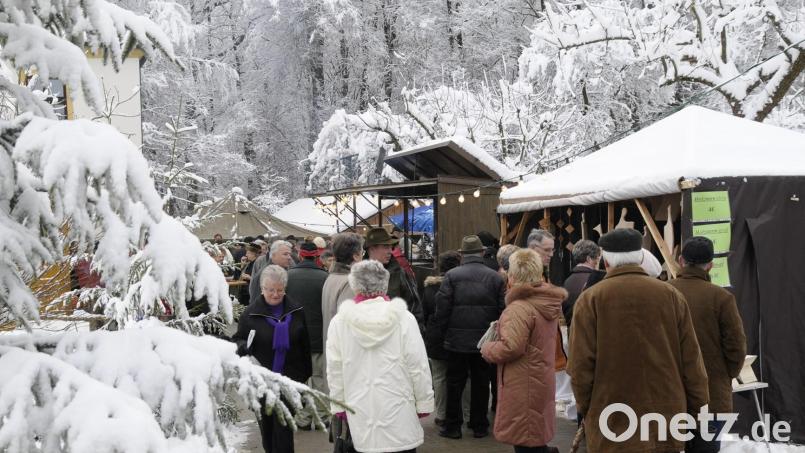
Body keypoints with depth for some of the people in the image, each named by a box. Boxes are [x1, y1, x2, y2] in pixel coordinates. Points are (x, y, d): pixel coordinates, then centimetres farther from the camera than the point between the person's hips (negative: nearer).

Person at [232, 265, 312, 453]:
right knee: (266, 422, 13)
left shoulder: (296, 311, 3)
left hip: (289, 379, 0)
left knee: (284, 424, -5)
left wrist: (306, 373, 11)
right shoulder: (251, 313, -1)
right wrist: (242, 346, -20)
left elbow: (305, 345, 11)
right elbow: (238, 339, 4)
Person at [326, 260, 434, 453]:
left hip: (360, 414, 1)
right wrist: (424, 403, 4)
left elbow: (334, 370, 1)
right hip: (398, 413, -1)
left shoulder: (339, 322, -4)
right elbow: (418, 365, -6)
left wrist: (338, 404, 12)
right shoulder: (403, 318, -8)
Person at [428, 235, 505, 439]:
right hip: (485, 342, 2)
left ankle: (453, 426, 15)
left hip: (457, 340, -2)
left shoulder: (452, 276, -8)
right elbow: (502, 311, -1)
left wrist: (436, 336, 0)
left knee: (455, 384, 9)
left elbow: (442, 309, -9)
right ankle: (479, 426, 20)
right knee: (481, 384, 12)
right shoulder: (495, 277, -2)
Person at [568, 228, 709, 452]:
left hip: (612, 425, -3)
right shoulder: (671, 294, 0)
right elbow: (692, 361, 2)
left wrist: (586, 409, 7)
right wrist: (698, 408, 12)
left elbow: (581, 366, -8)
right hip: (668, 418, 3)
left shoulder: (590, 299, -8)